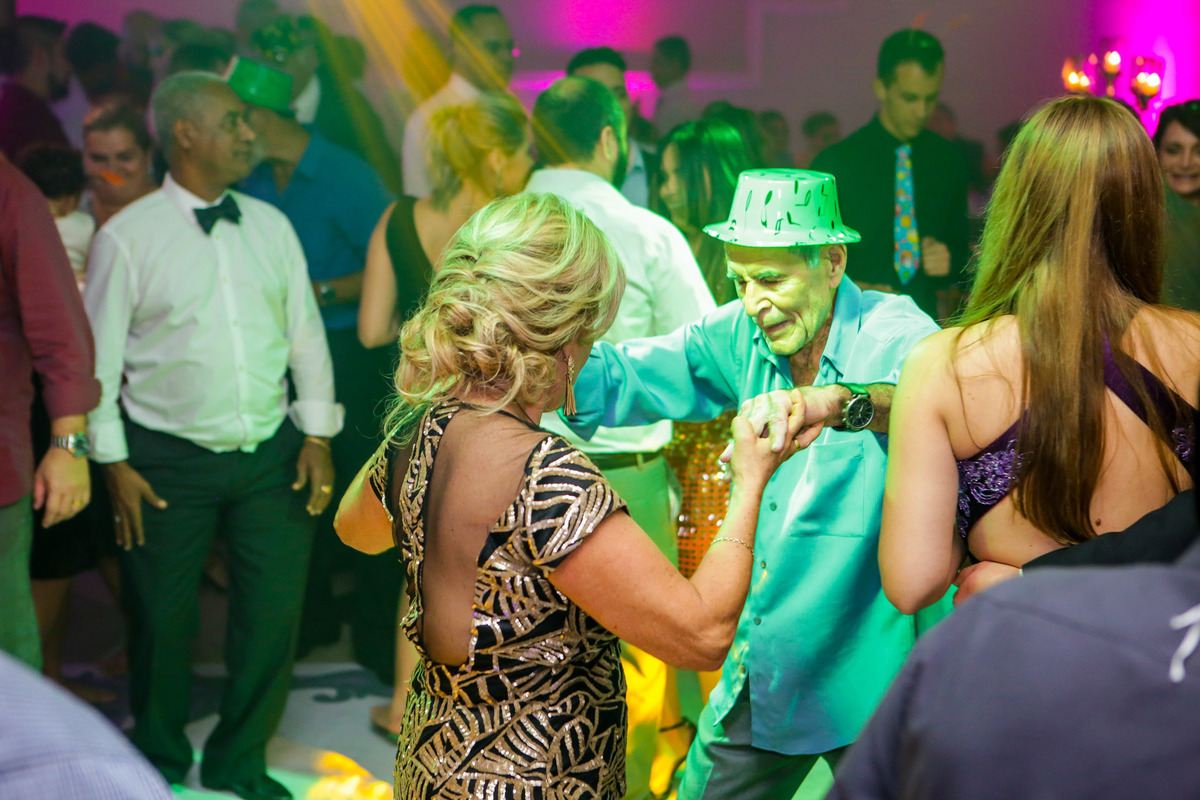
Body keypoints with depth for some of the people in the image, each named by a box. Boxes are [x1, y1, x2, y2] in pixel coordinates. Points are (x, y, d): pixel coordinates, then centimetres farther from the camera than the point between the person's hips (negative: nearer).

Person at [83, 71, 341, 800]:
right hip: (168, 462, -3)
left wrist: (318, 436, 3)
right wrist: (114, 464, -6)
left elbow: (306, 332, 8)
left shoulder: (271, 226, 5)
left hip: (270, 453, 3)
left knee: (275, 616, 5)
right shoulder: (127, 237, -7)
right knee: (165, 623, 8)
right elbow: (100, 356, -4)